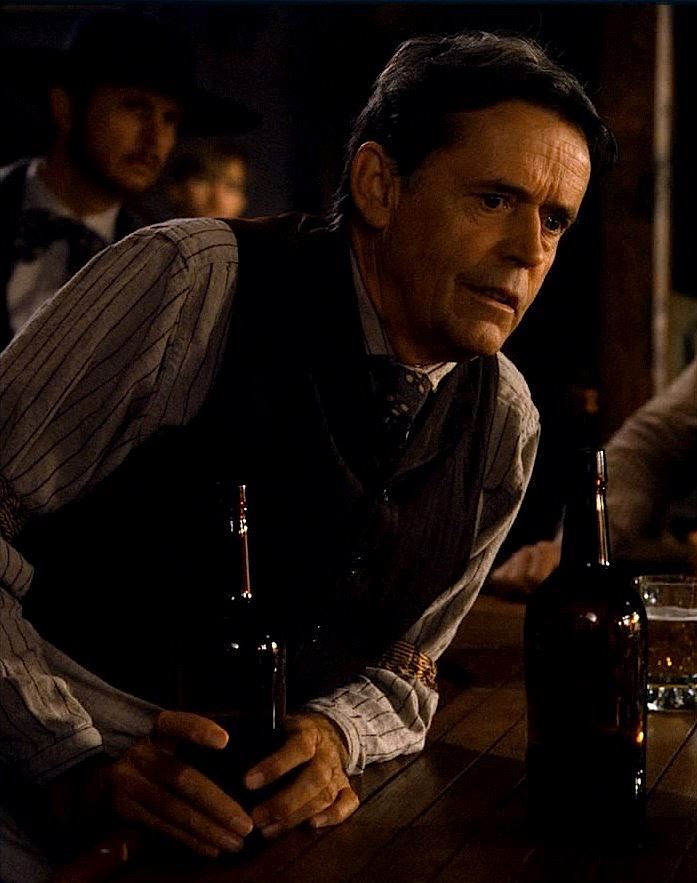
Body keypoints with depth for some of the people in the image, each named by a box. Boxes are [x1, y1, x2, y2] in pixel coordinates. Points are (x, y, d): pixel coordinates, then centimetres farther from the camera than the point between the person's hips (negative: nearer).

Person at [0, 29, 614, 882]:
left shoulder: (503, 426, 2)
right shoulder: (190, 282, -17)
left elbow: (400, 664, 9)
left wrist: (333, 734, -13)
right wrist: (77, 762, -25)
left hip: (271, 810, 7)